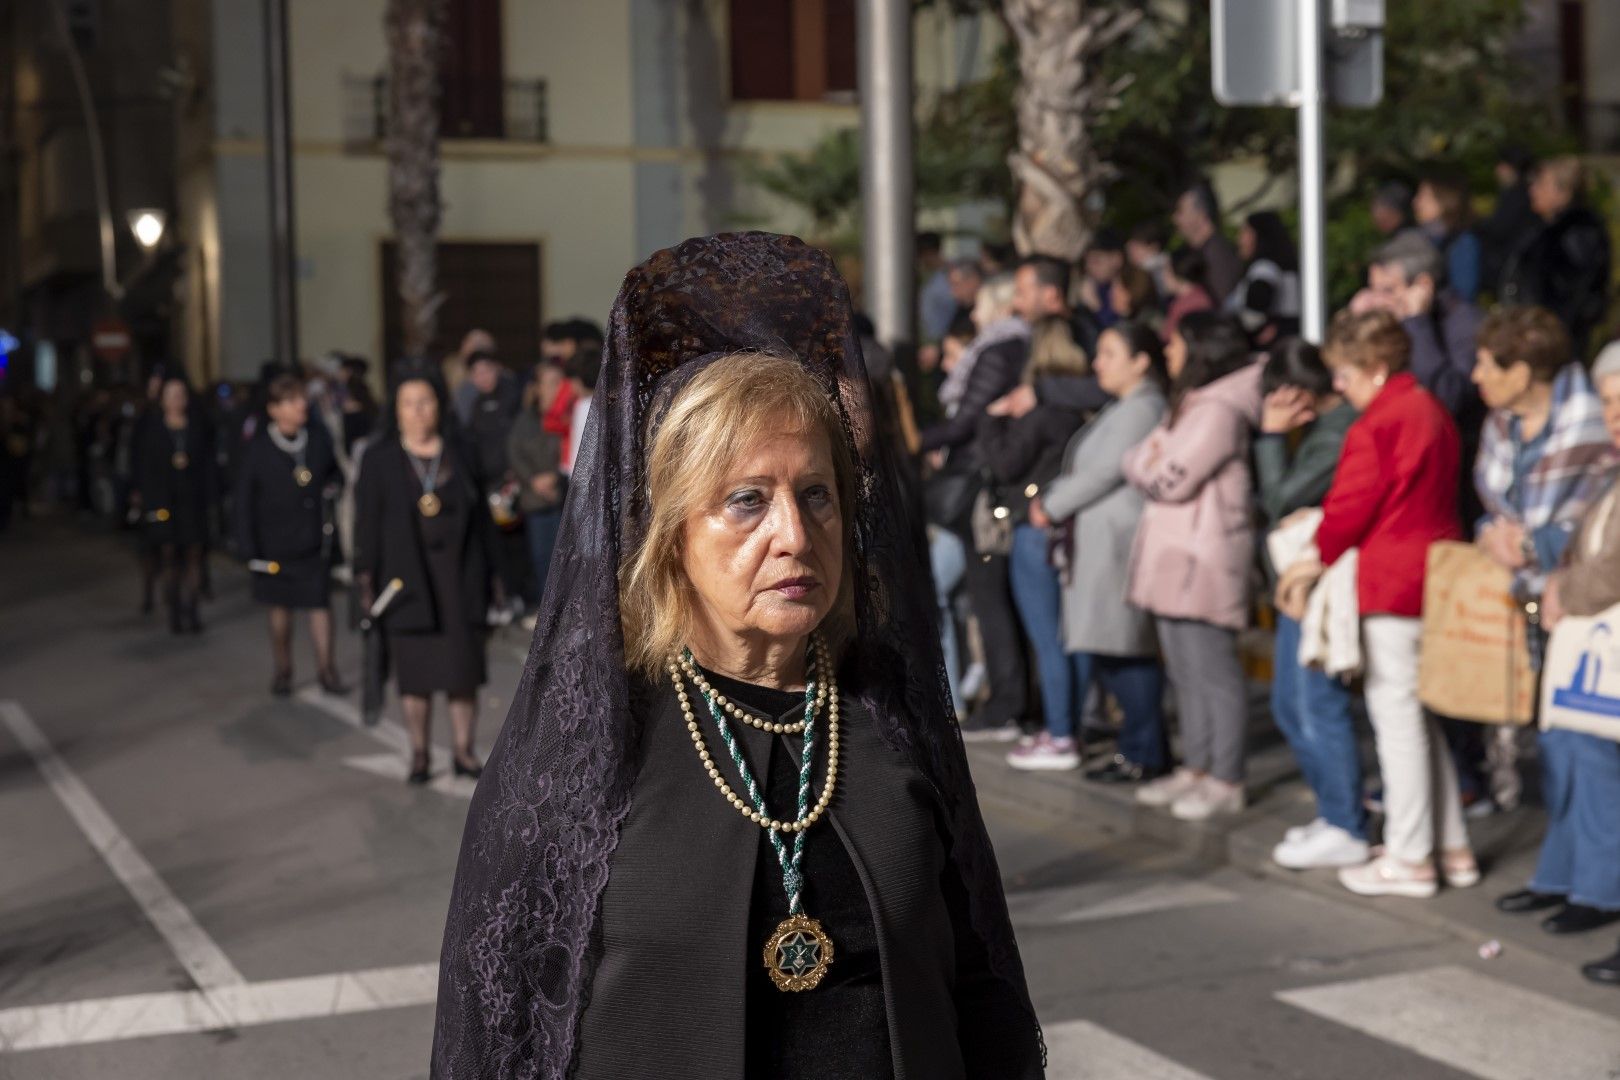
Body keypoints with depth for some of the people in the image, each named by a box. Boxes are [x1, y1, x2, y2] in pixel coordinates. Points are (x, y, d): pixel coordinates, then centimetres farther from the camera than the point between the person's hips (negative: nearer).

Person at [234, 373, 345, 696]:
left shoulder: (318, 437, -1)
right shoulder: (258, 447, -9)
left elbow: (336, 472, 17)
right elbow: (245, 500, -6)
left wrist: (333, 487, -7)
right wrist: (249, 548, -9)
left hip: (315, 539, 1)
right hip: (276, 543, -1)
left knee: (320, 605, 0)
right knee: (280, 609, 12)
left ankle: (325, 669, 11)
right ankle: (282, 671, 25)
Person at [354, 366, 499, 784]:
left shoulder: (459, 455, 7)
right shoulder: (379, 461, 2)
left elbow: (480, 516, 8)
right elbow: (366, 522, 0)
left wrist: (490, 572, 5)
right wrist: (366, 577, -9)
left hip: (459, 577, 1)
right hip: (407, 576, -1)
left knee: (463, 668, 0)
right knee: (414, 670, 1)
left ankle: (464, 750, 10)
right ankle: (419, 753, 10)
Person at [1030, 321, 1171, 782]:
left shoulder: (1143, 408, -11)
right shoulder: (1120, 409, 22)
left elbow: (1106, 471, -15)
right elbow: (1082, 467, 22)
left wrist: (1053, 507, -7)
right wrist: (1048, 494, 9)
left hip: (1121, 542, -10)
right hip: (1098, 543, 10)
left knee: (1124, 650, -7)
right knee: (1107, 648, 10)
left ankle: (1144, 755, -1)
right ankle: (1138, 747, 15)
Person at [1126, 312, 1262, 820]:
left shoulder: (1216, 412, -15)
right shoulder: (1187, 405, 19)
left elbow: (1171, 481, -18)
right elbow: (1140, 461, 17)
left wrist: (1146, 465, 1)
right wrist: (1148, 459, -4)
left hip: (1204, 560, -11)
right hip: (1175, 556, 11)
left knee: (1213, 672, -5)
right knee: (1185, 672, 14)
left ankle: (1226, 782, -1)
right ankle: (1195, 770, 22)